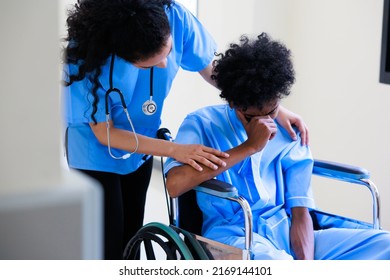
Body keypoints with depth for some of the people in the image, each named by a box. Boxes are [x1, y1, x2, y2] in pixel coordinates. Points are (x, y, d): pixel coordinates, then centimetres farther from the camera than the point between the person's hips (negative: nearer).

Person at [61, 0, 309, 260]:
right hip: (97, 153, -4)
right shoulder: (86, 54, -34)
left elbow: (211, 69, -9)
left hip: (139, 148, 4)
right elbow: (104, 134, -23)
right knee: (108, 248, -4)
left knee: (131, 239, 17)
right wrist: (176, 150, -30)